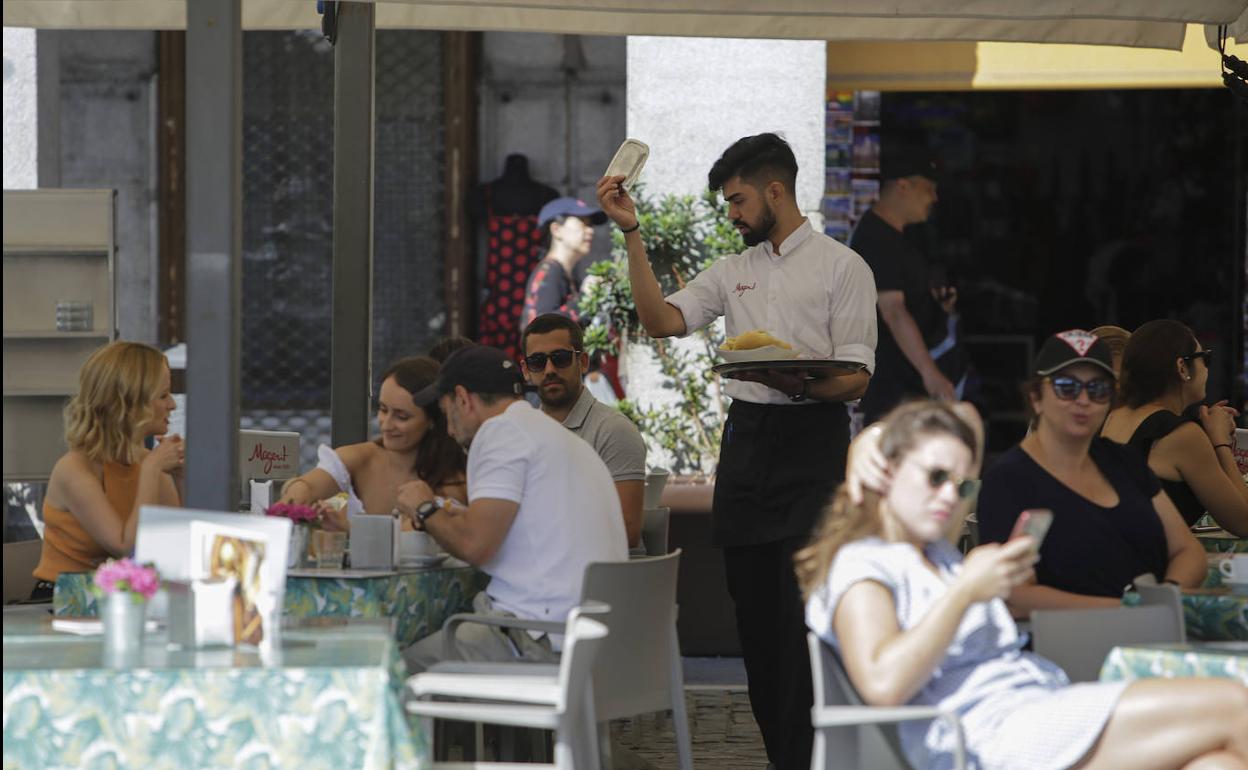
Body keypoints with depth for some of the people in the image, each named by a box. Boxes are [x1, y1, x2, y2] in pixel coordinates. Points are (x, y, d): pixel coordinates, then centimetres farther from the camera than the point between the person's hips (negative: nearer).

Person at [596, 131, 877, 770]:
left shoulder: (841, 267, 0)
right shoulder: (733, 272, 16)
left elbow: (857, 377, -6)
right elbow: (662, 320, 2)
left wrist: (801, 384, -26)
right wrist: (631, 234, -4)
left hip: (811, 440, -6)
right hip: (746, 439, 6)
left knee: (803, 612, -11)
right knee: (753, 608, 6)